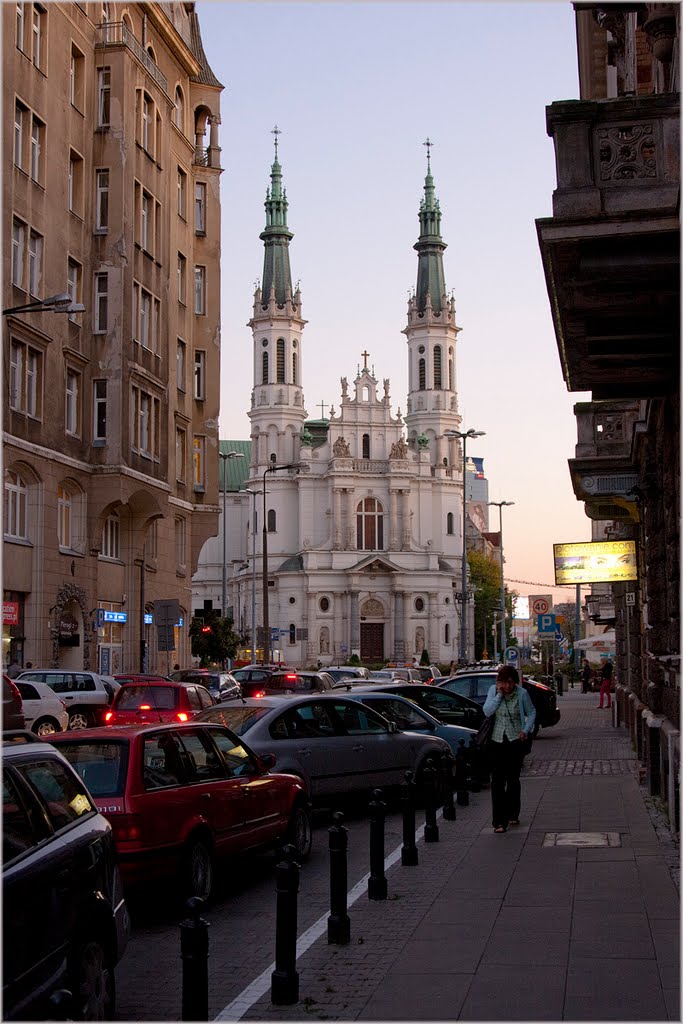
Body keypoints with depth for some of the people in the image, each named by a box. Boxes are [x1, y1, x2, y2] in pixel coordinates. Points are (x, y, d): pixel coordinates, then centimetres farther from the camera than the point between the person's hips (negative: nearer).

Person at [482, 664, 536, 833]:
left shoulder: (522, 693, -6)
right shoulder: (494, 691, -3)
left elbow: (531, 713, 6)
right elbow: (487, 711, -14)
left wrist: (526, 730, -7)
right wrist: (499, 695, -19)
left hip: (516, 741, 0)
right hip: (497, 741, 0)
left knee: (513, 780, 9)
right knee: (497, 781, -5)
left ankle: (512, 814, 28)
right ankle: (499, 821, -5)